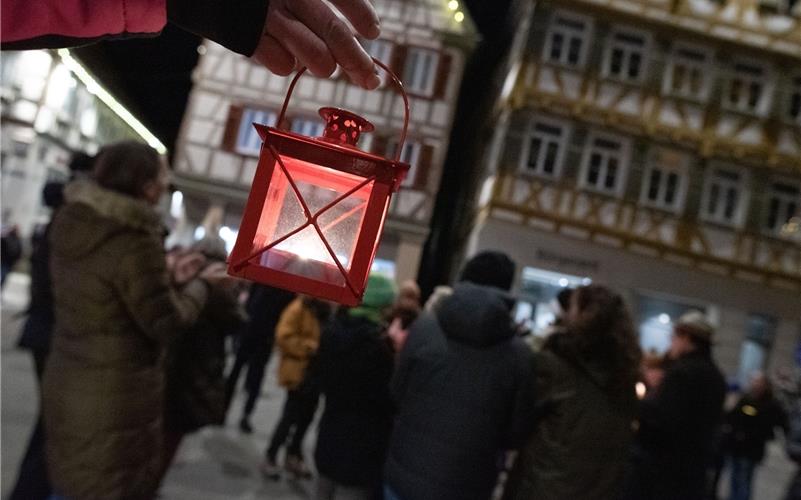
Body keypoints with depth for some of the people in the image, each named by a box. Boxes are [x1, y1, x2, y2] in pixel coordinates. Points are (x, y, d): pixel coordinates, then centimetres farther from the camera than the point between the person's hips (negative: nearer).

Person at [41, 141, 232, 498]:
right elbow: (167, 324, -16)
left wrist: (173, 281, 13)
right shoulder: (136, 242, -23)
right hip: (116, 399, -7)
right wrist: (200, 283, -2)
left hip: (66, 386, 8)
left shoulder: (71, 224, 2)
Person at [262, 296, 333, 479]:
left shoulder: (328, 310, 4)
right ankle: (270, 458, 17)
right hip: (299, 371, -7)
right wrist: (311, 347, -21)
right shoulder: (299, 308, -15)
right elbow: (284, 337, -18)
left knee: (307, 416, 14)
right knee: (291, 417, 0)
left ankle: (293, 456, 30)